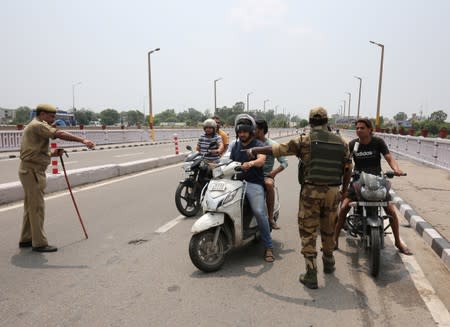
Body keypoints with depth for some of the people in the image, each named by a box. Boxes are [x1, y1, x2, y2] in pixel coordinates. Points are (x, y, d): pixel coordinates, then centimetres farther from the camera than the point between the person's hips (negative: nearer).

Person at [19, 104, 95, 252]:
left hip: (31, 170, 11)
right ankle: (39, 243, 1)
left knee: (31, 207, 16)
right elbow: (59, 134, -27)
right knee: (37, 207, -5)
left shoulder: (34, 126, 20)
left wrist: (52, 153, 4)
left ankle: (26, 239, 26)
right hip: (32, 171, -11)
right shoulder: (37, 125, -12)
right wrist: (83, 140, -31)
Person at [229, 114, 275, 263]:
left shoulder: (258, 145, 1)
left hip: (254, 183, -4)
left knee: (259, 212, -22)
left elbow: (261, 160, -19)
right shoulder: (235, 146, 20)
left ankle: (268, 247, -8)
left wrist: (250, 163, -40)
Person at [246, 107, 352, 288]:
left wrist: (254, 150, 6)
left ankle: (311, 275, 5)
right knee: (328, 229, 22)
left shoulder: (305, 140, -8)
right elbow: (348, 168, 9)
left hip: (311, 191, -4)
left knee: (308, 232, 4)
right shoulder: (341, 142, 5)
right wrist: (344, 188, 23)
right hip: (332, 192, 4)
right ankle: (328, 263, 41)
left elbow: (277, 149, -7)